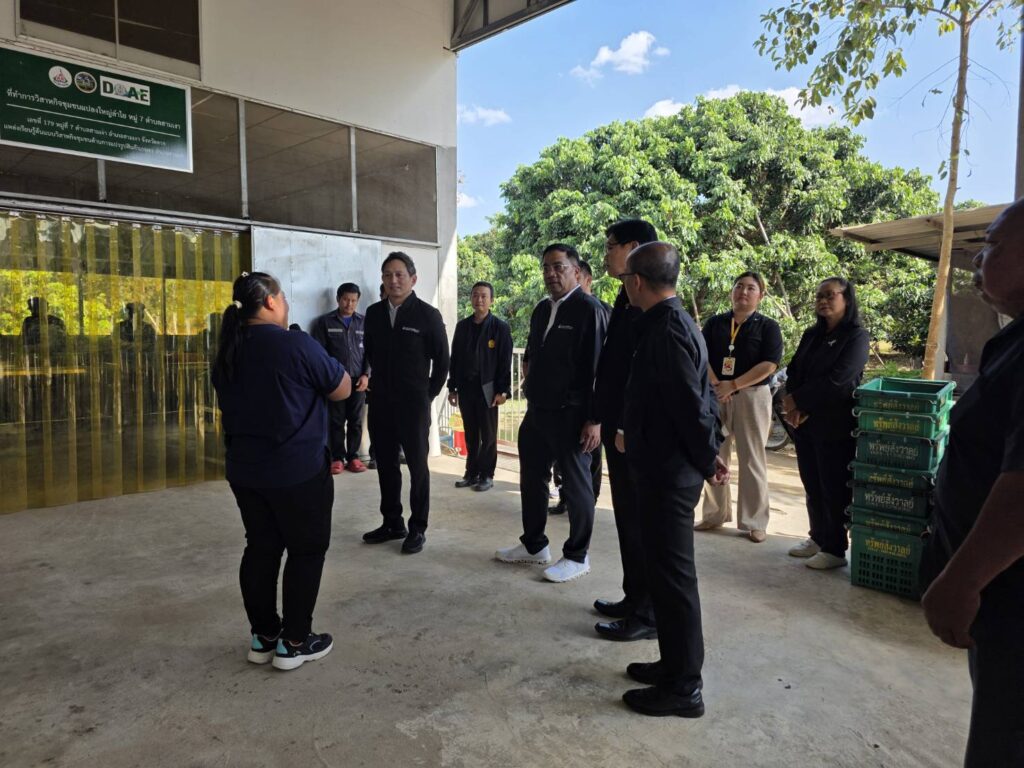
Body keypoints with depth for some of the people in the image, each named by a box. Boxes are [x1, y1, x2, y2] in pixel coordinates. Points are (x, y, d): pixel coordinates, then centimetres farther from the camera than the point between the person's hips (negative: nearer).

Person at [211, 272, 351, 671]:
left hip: (244, 469, 7)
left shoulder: (227, 352, 6)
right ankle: (294, 642, 14)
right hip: (298, 470, -7)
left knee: (261, 548, 15)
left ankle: (263, 636, 25)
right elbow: (342, 389, -8)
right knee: (307, 550, 7)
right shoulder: (296, 345, -18)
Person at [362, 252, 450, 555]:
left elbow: (442, 360, 0)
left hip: (413, 404, -4)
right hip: (380, 402, 5)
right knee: (385, 464, 11)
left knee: (417, 465, 4)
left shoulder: (428, 315, -6)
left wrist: (429, 394, 1)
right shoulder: (374, 313, 6)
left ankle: (418, 528, 14)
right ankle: (392, 523, 25)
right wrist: (381, 382, 14)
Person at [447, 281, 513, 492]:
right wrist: (452, 387, 8)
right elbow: (455, 358, 11)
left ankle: (487, 475, 15)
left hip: (487, 388, -4)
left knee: (488, 435, 5)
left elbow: (505, 362, -6)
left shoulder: (500, 327, -4)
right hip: (465, 388, 4)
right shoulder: (462, 326, 9)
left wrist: (503, 391, -12)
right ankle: (471, 473, 21)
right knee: (470, 434, 11)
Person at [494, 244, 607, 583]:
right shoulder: (541, 310, 12)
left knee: (576, 485, 5)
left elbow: (598, 367, -15)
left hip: (570, 415, -8)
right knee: (531, 479, 16)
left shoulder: (589, 309, -11)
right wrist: (531, 397, 15)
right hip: (536, 412, 8)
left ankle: (577, 556, 19)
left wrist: (594, 419, -18)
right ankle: (533, 545, 32)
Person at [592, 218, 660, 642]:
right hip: (620, 427, 10)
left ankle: (648, 614, 17)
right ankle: (635, 599, 32)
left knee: (641, 522, 2)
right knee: (629, 517, 18)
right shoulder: (628, 298, 13)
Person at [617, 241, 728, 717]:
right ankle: (675, 665, 33)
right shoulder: (672, 322, 12)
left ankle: (683, 688, 16)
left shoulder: (666, 330, -20)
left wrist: (707, 460, -9)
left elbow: (692, 405, -22)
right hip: (667, 468, 10)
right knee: (668, 571, 18)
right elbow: (697, 398, 16)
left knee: (672, 576, 1)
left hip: (667, 475, -10)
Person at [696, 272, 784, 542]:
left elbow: (769, 365, -9)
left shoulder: (768, 327, 2)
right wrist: (715, 385, -15)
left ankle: (754, 522, 10)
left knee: (751, 460, 2)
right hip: (715, 395, 3)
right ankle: (714, 514, 20)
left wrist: (733, 385, -16)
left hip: (752, 396, -3)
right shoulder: (714, 323, 9)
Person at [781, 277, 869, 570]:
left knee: (834, 489, 1)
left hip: (835, 427, -6)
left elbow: (836, 381, -17)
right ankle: (818, 538, 28)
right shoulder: (811, 334, 13)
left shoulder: (856, 336, -8)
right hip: (805, 424, 6)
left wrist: (797, 400, -11)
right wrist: (794, 408, -9)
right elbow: (794, 372, 8)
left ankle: (835, 550, 13)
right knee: (812, 486, 13)